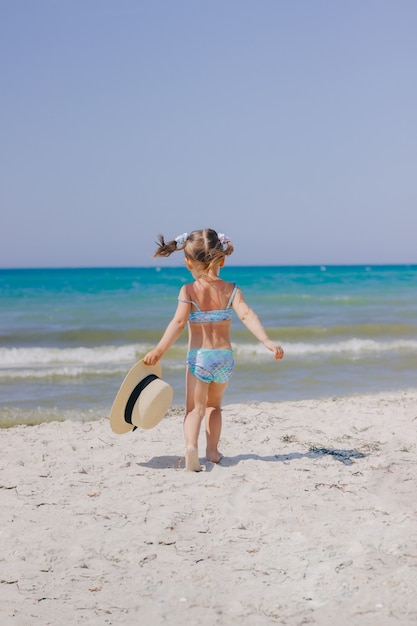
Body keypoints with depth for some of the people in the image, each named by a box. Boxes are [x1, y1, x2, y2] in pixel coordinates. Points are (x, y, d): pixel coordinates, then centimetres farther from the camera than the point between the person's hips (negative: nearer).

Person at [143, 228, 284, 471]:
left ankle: (191, 445, -23)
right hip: (225, 357, 3)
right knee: (214, 405, 24)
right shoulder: (231, 290, -1)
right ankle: (213, 450, 23)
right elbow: (247, 315, -15)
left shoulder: (188, 291, -6)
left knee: (195, 408, 3)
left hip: (198, 357, -3)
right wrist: (268, 342, -21)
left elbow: (179, 322, -18)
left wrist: (159, 350, -20)